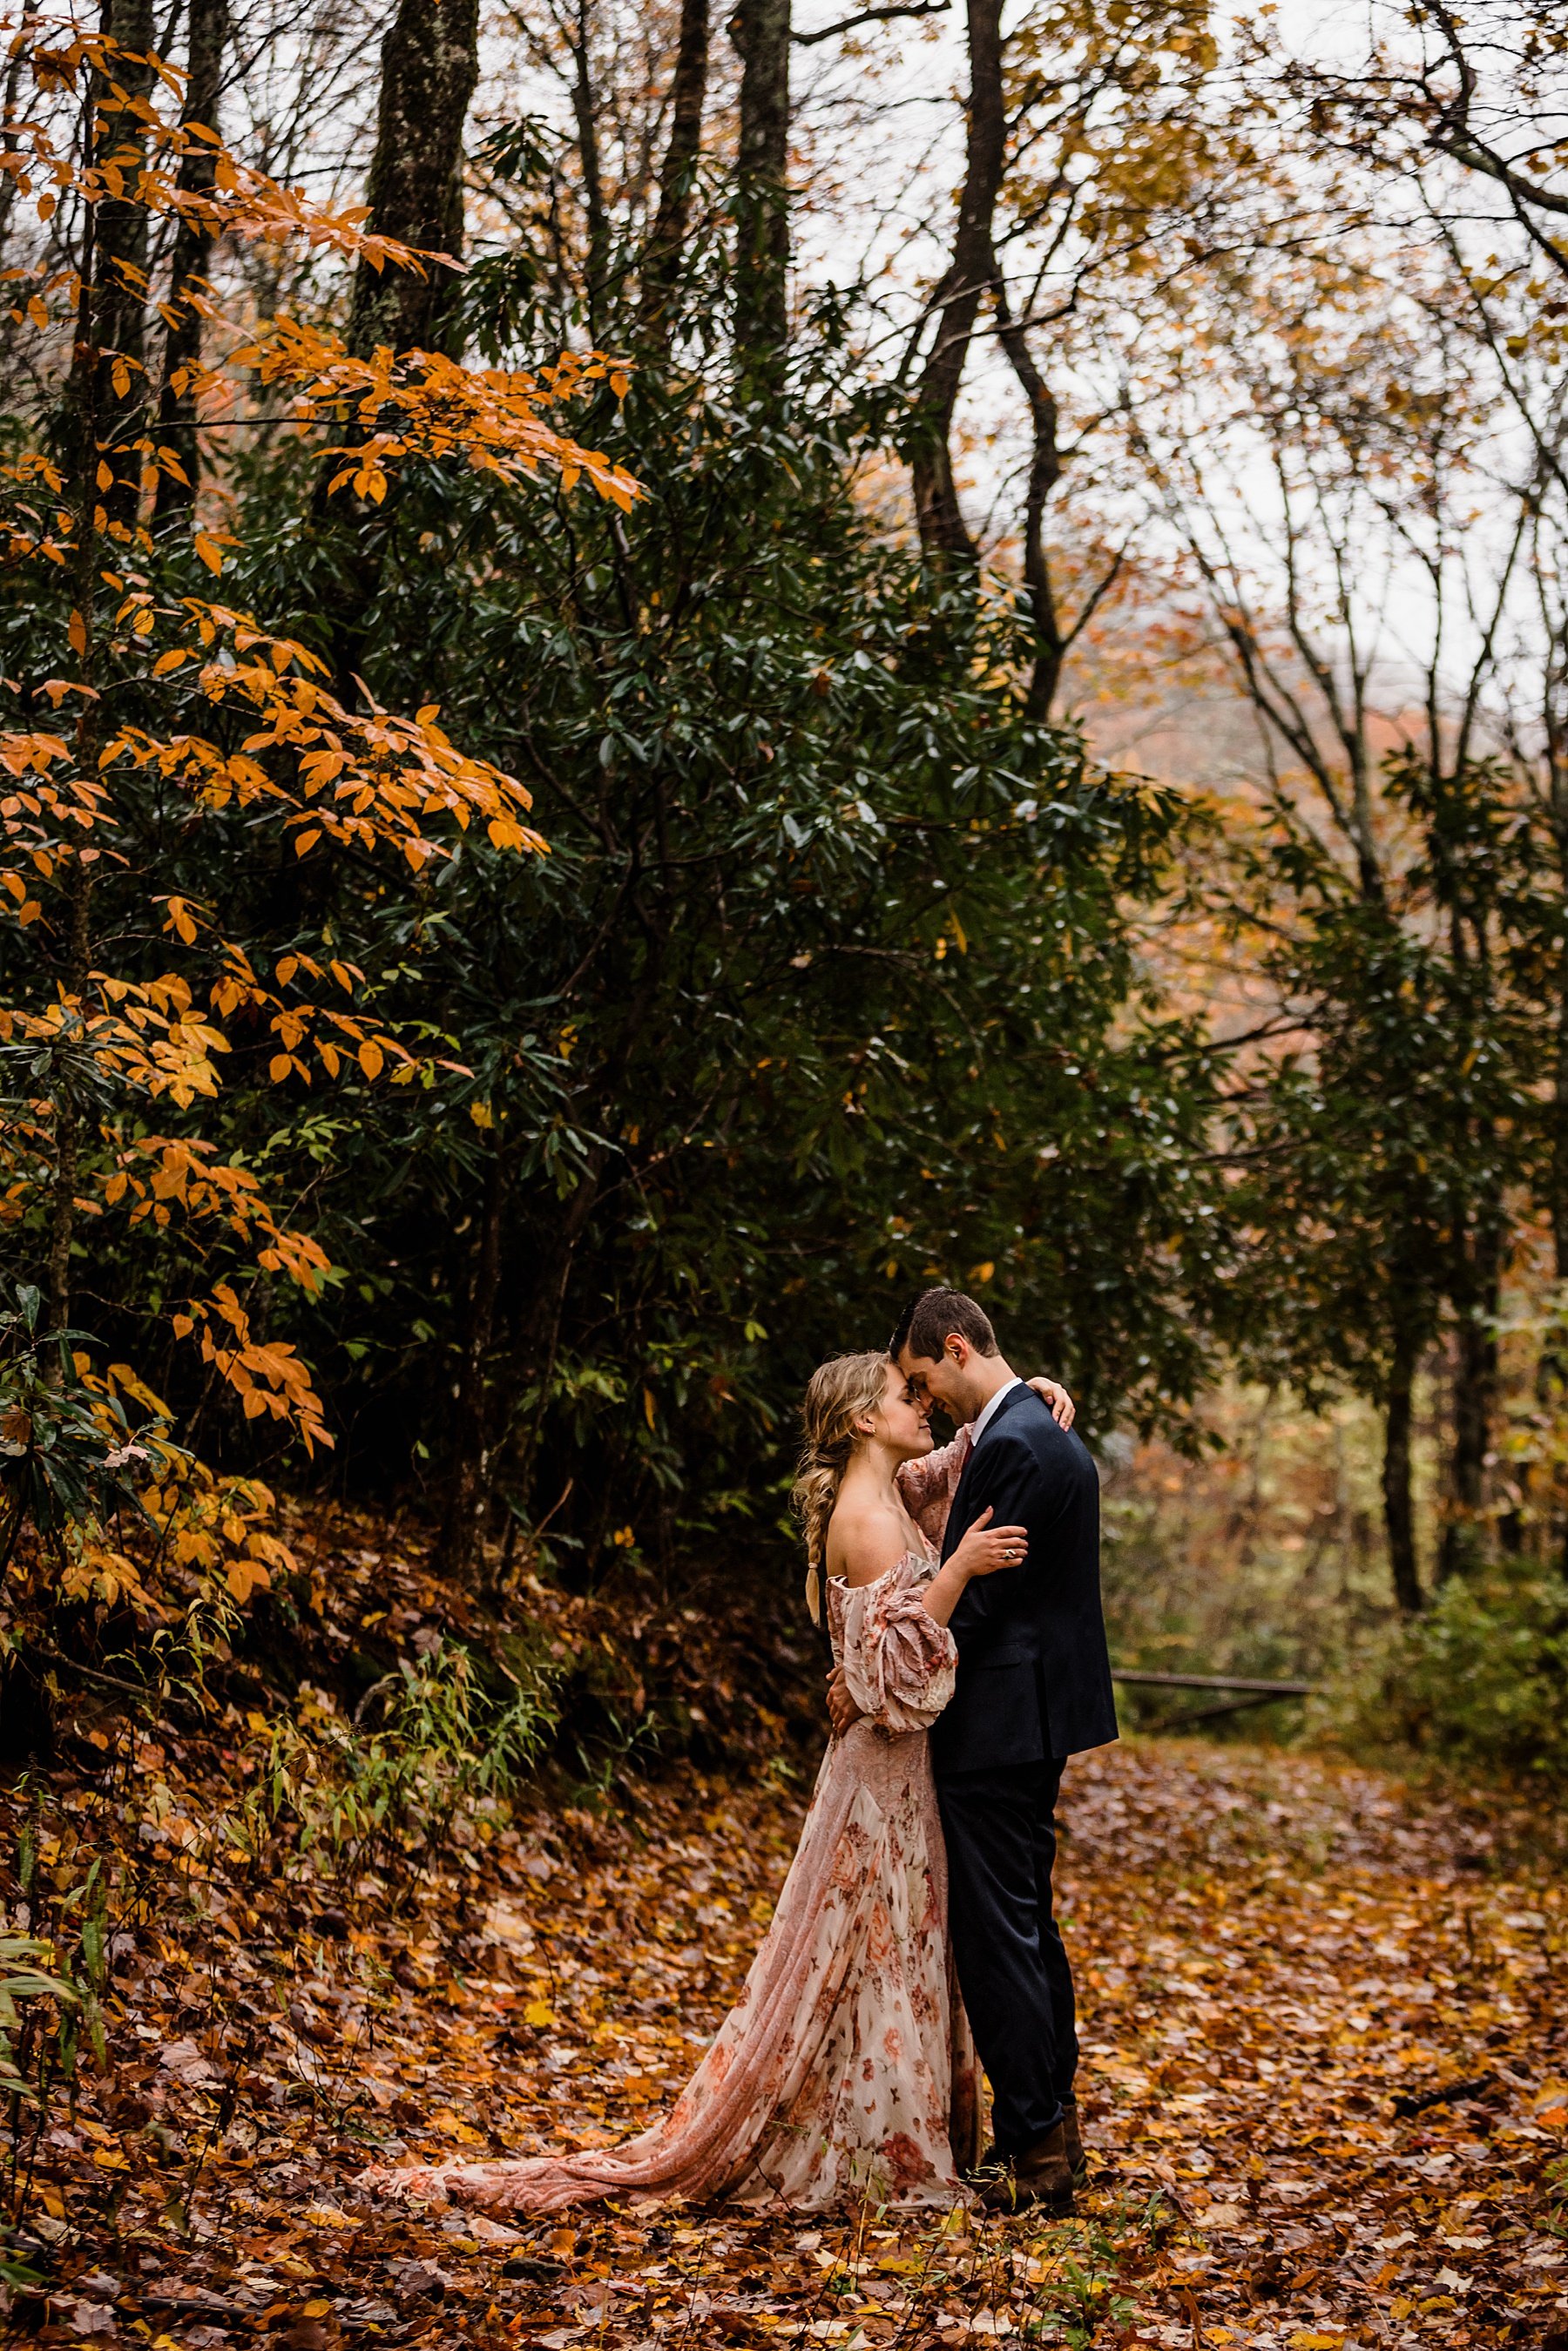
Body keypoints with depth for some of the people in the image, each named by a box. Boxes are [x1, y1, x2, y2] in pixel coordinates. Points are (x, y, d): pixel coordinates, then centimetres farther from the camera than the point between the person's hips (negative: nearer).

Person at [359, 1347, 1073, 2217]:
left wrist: (1024, 1394, 6)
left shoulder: (893, 1494, 9)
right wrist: (959, 1568, -30)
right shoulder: (866, 1515, -18)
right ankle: (871, 2160, 7)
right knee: (875, 1959, -2)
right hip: (884, 1774, -10)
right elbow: (891, 1663, -24)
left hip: (900, 1770, 10)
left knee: (903, 1953, 14)